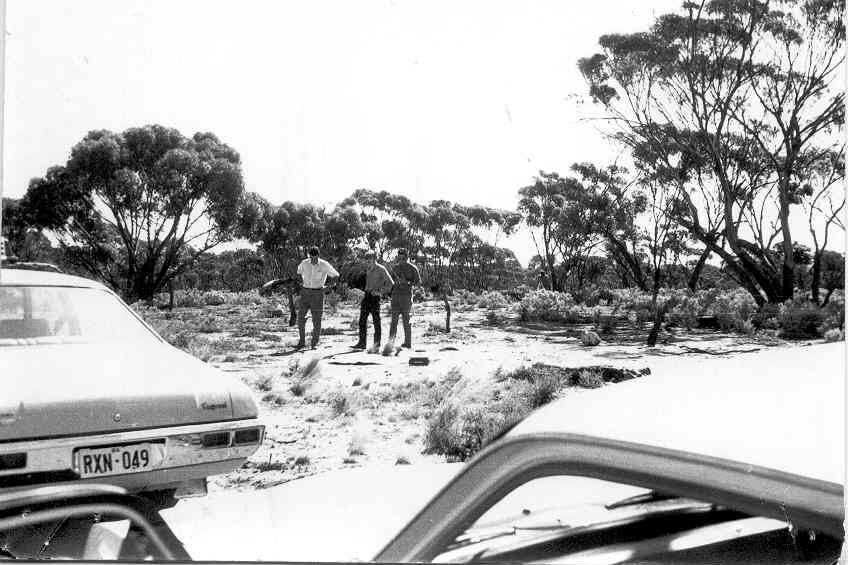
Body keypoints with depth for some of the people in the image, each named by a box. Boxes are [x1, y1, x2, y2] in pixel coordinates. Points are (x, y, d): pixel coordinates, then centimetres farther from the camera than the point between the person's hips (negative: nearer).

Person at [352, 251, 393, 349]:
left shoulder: (381, 269, -6)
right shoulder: (368, 270, 16)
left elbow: (391, 283, -10)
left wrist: (380, 292, -13)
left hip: (375, 297, -7)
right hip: (366, 296, 7)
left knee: (376, 321, -4)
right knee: (362, 320, 3)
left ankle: (377, 344, 1)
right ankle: (362, 343, 6)